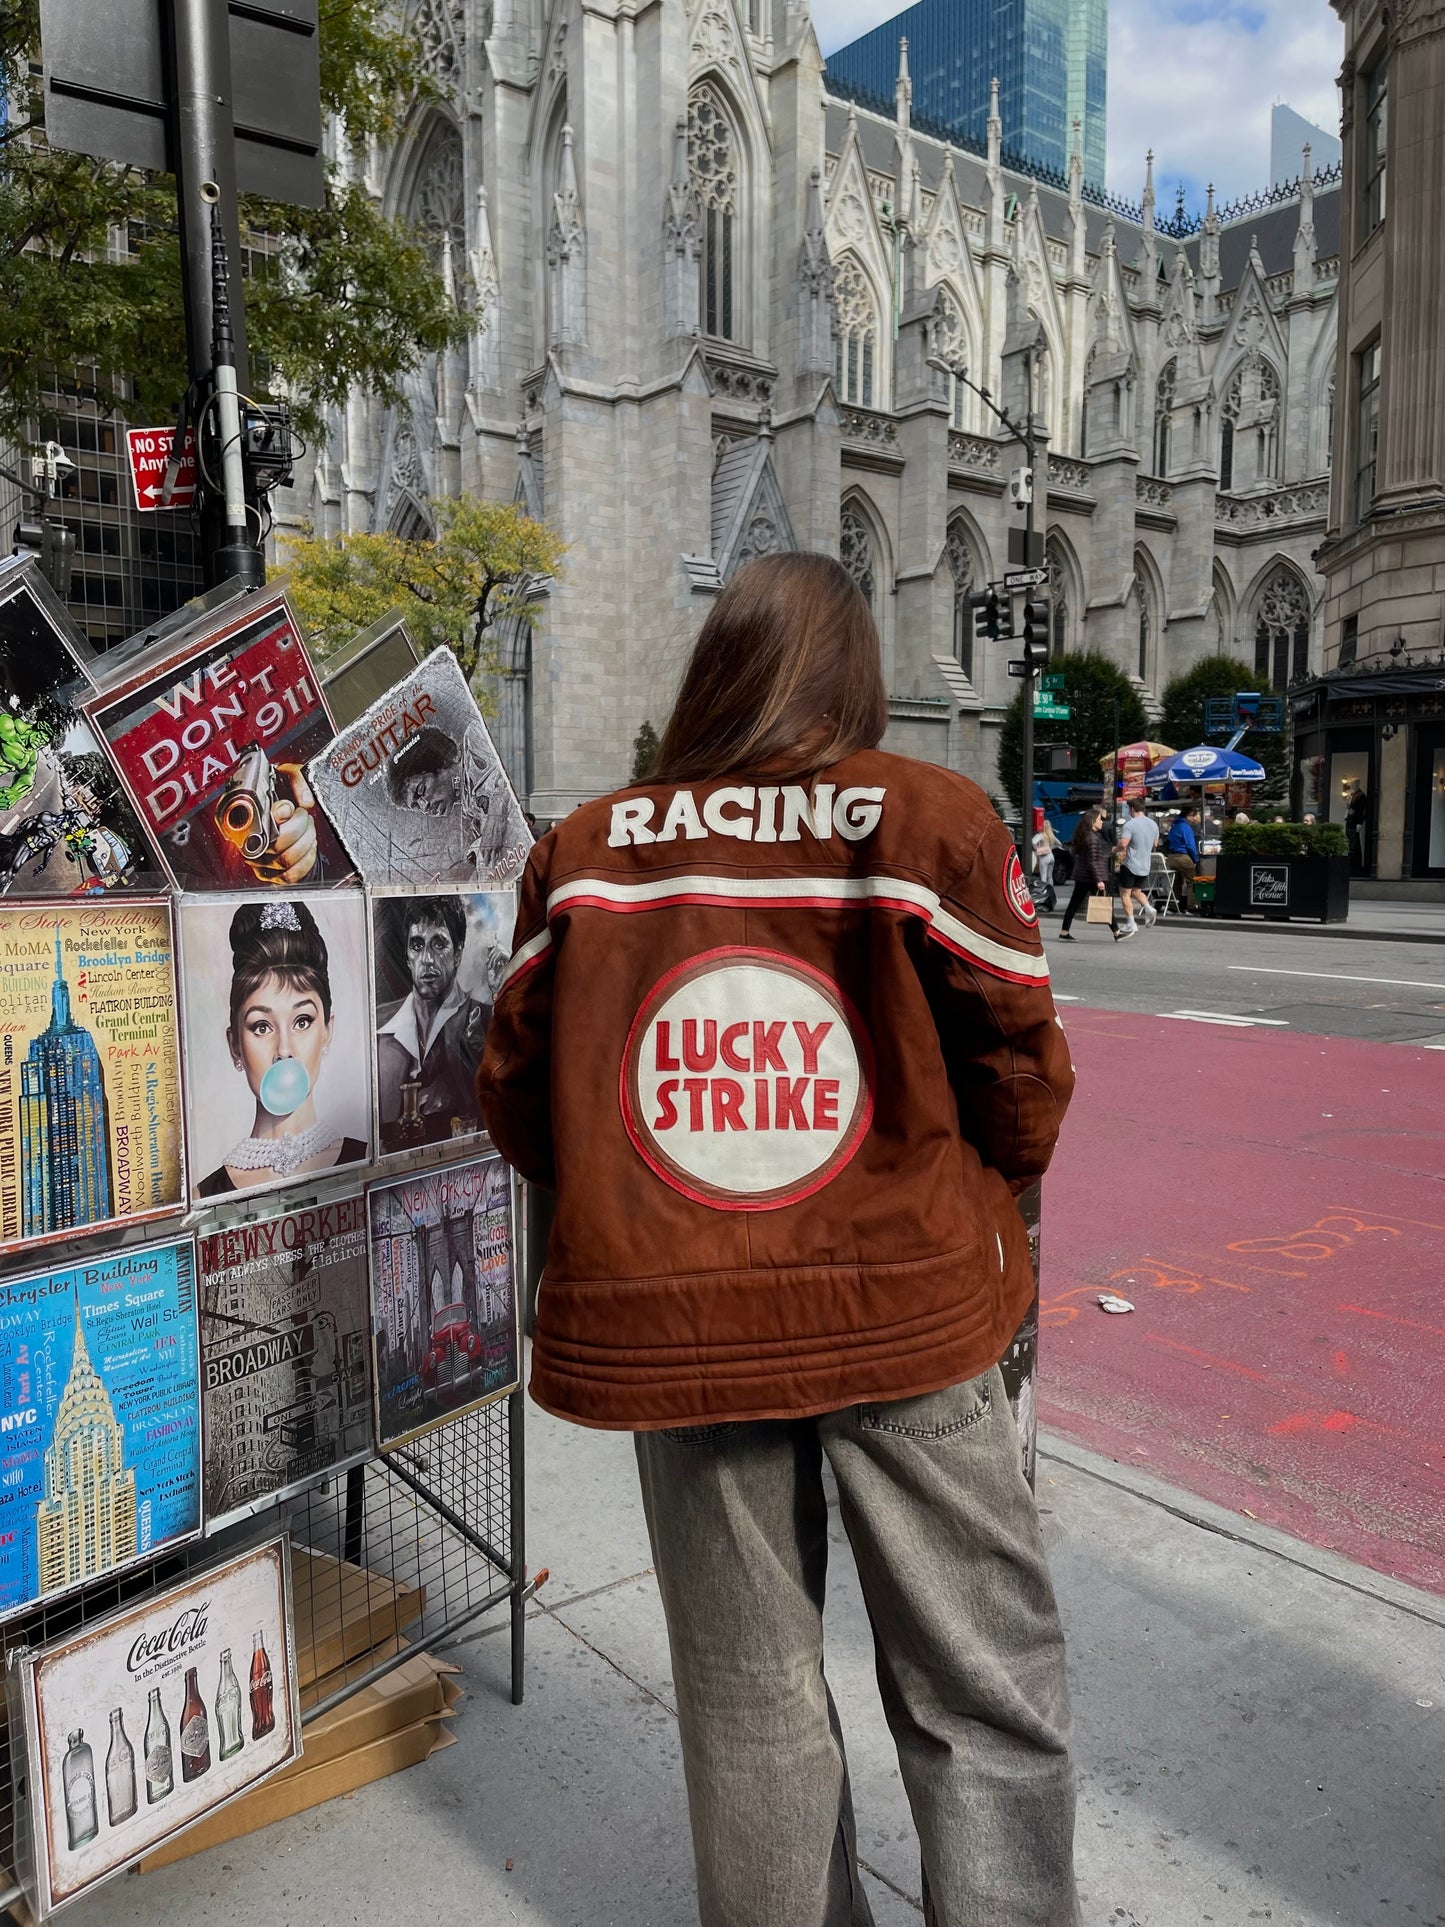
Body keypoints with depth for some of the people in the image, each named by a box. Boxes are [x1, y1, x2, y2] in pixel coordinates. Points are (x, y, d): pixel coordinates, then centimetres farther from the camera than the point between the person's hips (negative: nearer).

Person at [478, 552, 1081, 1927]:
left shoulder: (583, 851, -2)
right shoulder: (932, 820, -9)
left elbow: (517, 1096, 3)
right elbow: (1019, 1079, -5)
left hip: (672, 1324, 3)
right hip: (906, 1305, -2)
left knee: (749, 1692, 21)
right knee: (983, 1693, 17)